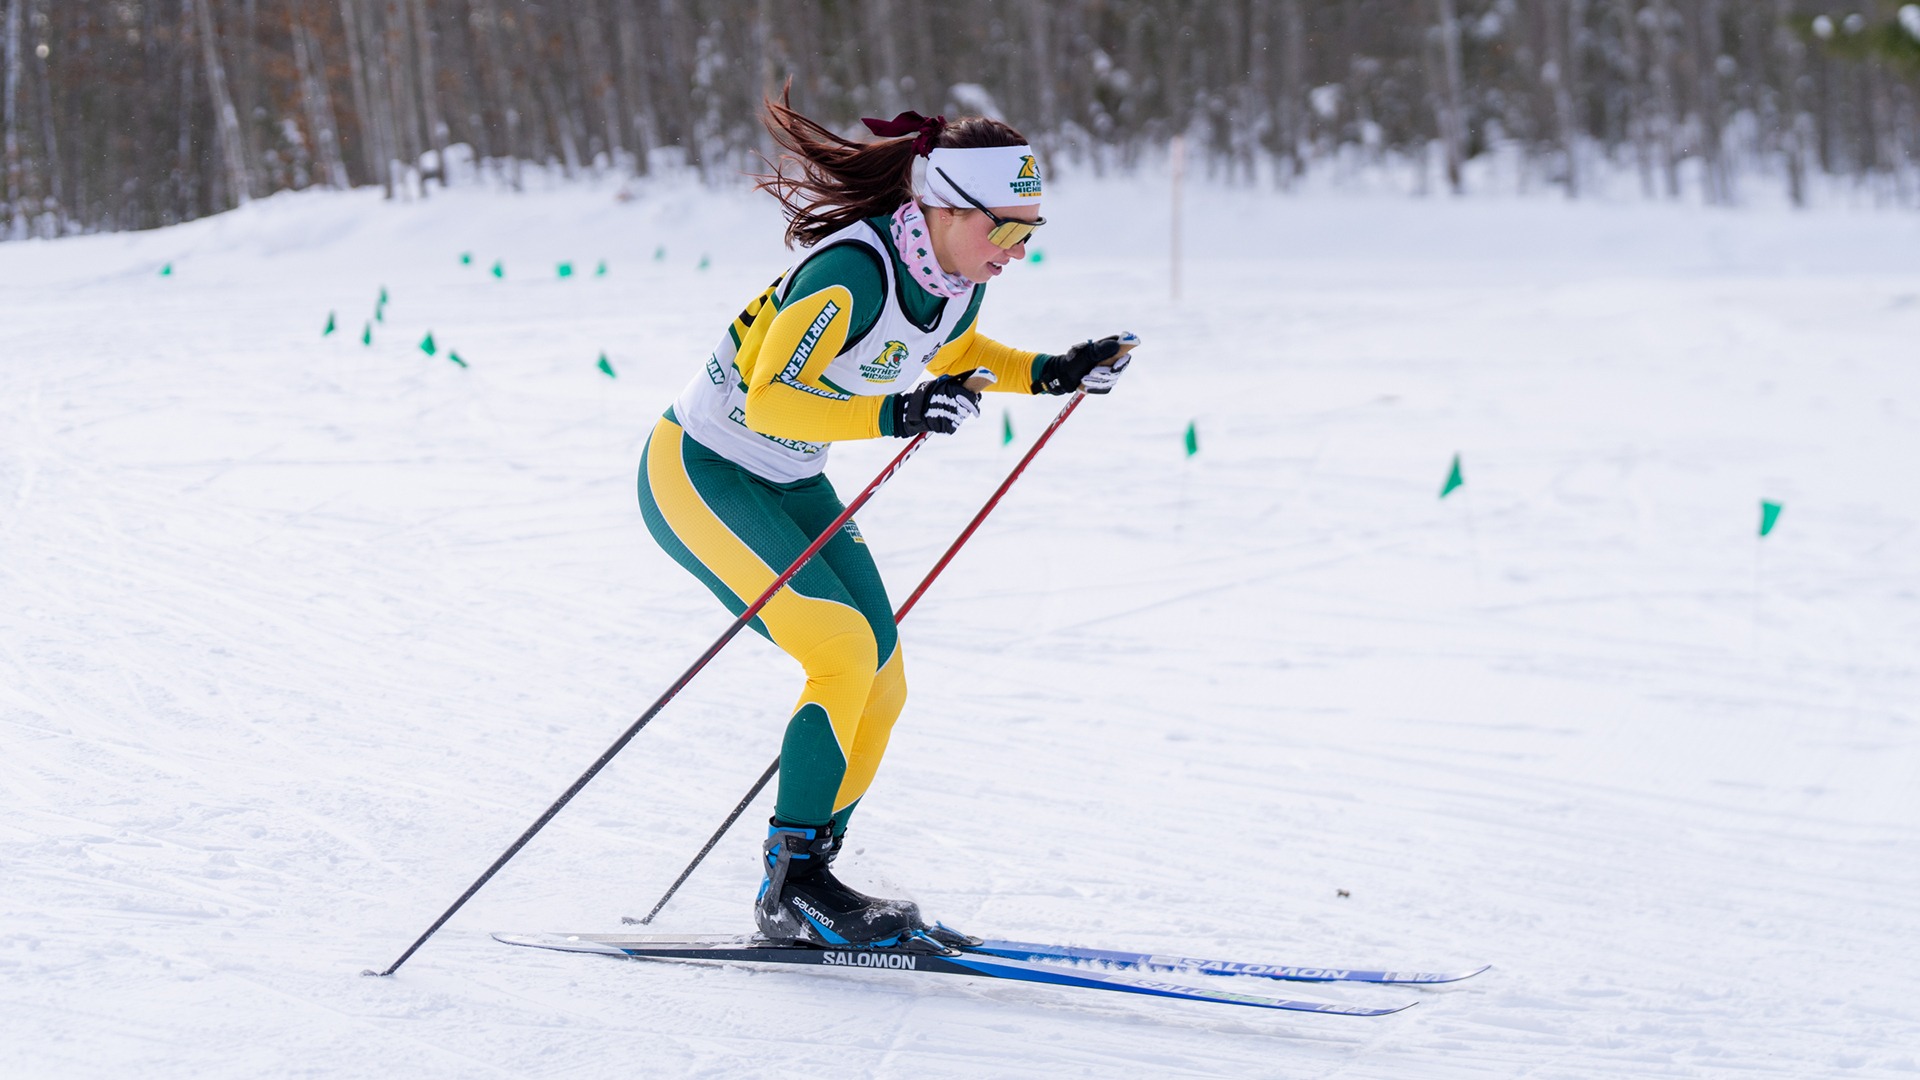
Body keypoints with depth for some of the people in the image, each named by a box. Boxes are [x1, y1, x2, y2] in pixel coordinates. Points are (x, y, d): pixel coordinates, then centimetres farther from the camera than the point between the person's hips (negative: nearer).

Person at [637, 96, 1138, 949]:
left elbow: (953, 353, 17)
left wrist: (1052, 373, 2)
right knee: (846, 649, -21)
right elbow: (767, 402, -32)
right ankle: (792, 885, -12)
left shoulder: (960, 279, -5)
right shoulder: (851, 272, -31)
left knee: (881, 683, 1)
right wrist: (893, 416, -43)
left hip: (789, 483, 9)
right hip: (698, 470, -9)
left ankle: (798, 892, 11)